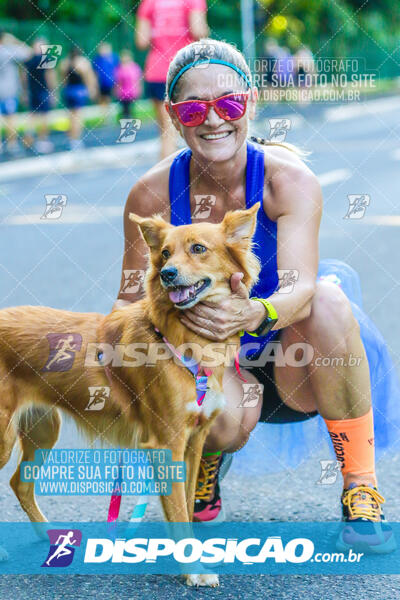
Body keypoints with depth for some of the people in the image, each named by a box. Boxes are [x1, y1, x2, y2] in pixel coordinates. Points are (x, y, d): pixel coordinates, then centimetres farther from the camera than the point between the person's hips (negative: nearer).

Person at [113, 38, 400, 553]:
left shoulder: (288, 179, -18)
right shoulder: (153, 194, -12)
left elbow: (301, 289, -31)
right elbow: (130, 301, -6)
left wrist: (256, 314, -54)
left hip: (292, 365, 0)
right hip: (207, 361, 0)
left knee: (331, 299, -33)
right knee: (226, 419, -36)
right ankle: (205, 467, 8)